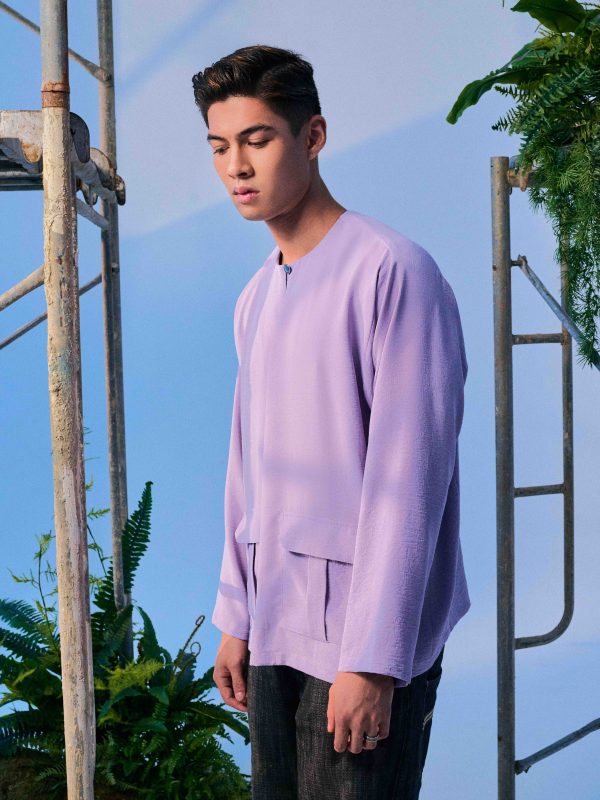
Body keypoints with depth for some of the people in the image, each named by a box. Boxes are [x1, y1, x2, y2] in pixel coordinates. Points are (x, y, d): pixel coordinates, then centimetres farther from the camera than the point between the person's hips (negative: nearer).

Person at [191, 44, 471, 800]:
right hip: (277, 631, 7)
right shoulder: (255, 299, 13)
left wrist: (371, 659, -17)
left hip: (366, 633, -7)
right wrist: (236, 619, 15)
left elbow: (407, 481, -15)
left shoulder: (393, 274, -12)